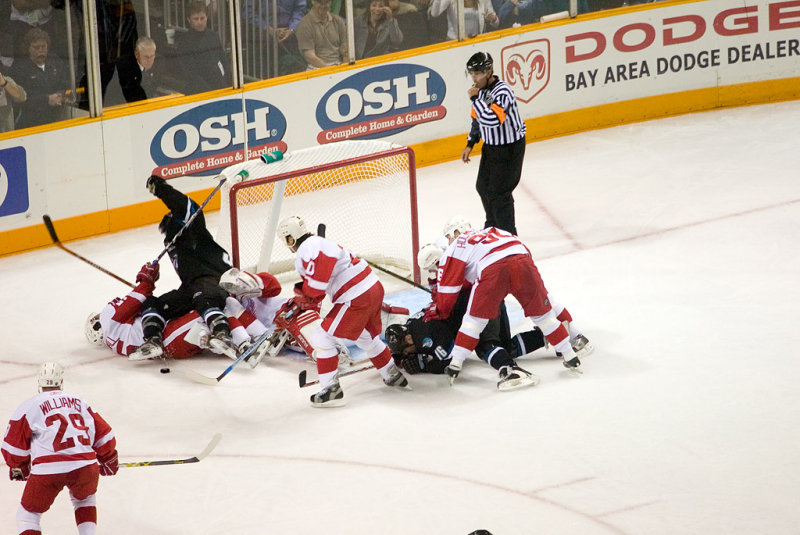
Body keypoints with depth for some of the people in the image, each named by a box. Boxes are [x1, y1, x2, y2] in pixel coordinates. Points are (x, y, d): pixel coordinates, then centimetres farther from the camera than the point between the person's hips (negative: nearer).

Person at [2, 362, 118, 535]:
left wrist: (18, 468, 30)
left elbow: (14, 445, 11)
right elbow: (103, 434, 24)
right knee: (84, 499, 35)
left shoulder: (28, 406, 11)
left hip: (48, 469, -3)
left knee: (28, 514, 14)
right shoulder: (79, 402, 21)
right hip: (85, 465, 3)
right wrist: (108, 459, 40)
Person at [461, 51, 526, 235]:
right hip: (491, 145, 9)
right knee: (483, 186, 20)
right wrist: (470, 144, 14)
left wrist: (475, 99, -34)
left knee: (499, 192, -8)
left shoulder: (503, 92, -28)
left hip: (510, 147, -9)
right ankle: (493, 225, 41)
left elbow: (492, 120, -42)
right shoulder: (480, 89, 0)